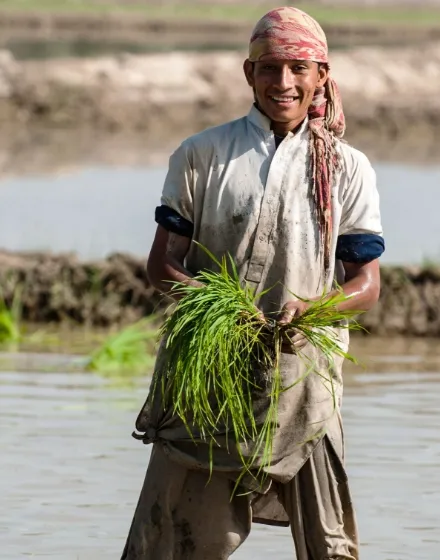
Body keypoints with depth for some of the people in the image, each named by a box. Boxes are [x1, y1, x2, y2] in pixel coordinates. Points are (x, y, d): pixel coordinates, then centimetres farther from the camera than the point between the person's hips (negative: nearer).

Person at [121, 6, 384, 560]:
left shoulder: (348, 170, 6)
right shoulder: (201, 155, 5)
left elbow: (366, 283, 4)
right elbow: (162, 264, 4)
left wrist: (312, 310, -18)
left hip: (303, 373, 1)